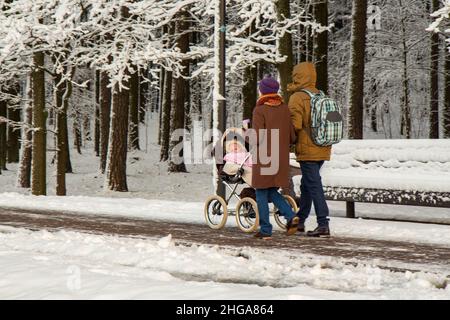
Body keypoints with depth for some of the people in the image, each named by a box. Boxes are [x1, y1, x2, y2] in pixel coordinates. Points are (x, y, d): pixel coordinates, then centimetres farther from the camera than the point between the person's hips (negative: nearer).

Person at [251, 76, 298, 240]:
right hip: (281, 159, 6)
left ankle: (265, 230, 6)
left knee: (262, 194, 5)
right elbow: (293, 137, 5)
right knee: (272, 192, 19)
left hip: (263, 159, -5)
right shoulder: (285, 109, 4)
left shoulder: (260, 110, -12)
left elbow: (257, 137, -19)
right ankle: (291, 216, 0)